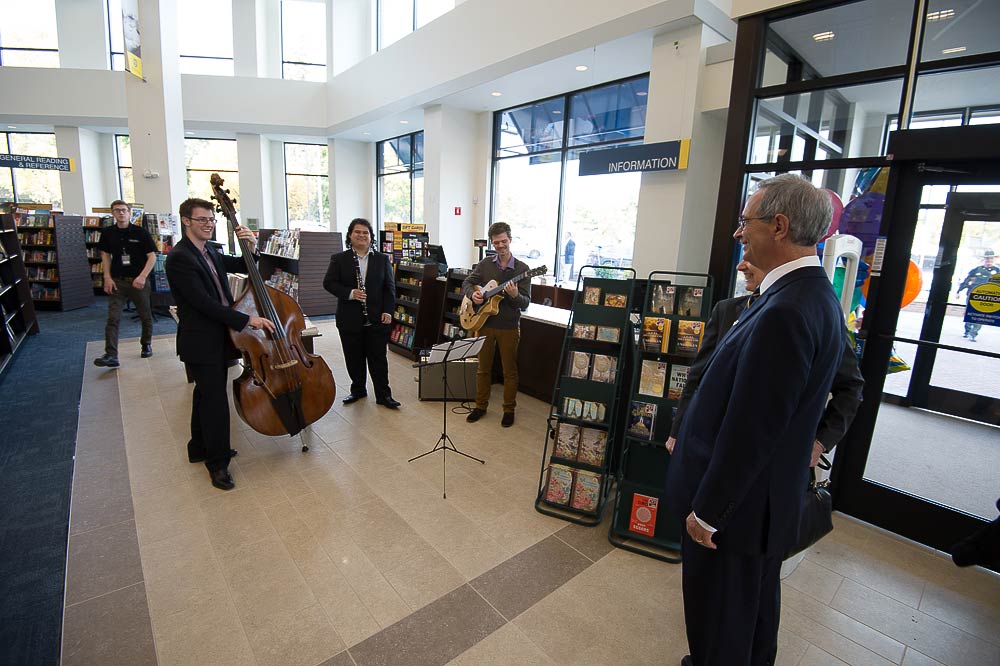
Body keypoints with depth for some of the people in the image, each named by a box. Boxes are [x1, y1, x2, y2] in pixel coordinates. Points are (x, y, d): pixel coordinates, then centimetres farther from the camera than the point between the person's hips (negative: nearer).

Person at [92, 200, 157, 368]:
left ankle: (146, 344, 32)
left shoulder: (141, 232, -5)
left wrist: (142, 276, -19)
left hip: (138, 280, -2)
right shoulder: (107, 233, 4)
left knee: (145, 316, 11)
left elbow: (152, 256, -8)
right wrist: (107, 278, 0)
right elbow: (106, 255, 11)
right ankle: (111, 356, -9)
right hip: (117, 280, 2)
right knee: (112, 319, -7)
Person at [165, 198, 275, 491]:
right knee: (216, 401, -4)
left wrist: (251, 246, -6)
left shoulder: (210, 252, 10)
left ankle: (200, 448, 37)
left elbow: (242, 266, 15)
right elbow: (203, 302, -24)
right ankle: (217, 462, 10)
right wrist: (247, 320, -27)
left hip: (218, 338, 9)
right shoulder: (179, 258, -17)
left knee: (207, 397, 20)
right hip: (201, 343, -9)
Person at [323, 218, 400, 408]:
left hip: (376, 319, 0)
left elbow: (389, 287, 5)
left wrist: (387, 311, -5)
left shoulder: (382, 259, 6)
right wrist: (350, 293, -16)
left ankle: (383, 394, 12)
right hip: (350, 319, 1)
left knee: (378, 357, 3)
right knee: (354, 358, 11)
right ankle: (358, 389, 29)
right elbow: (328, 283, -1)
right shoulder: (339, 259, 4)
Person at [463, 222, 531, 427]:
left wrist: (515, 295, -31)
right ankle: (480, 405, 29)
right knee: (483, 368, 14)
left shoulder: (522, 269, -7)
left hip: (509, 327, -3)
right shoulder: (485, 264, 3)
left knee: (509, 370, 8)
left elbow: (525, 303, -9)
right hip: (484, 323, 3)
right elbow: (467, 283, 10)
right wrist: (472, 294, -12)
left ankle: (509, 409, 23)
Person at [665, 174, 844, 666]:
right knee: (753, 604, 30)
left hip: (736, 499, -9)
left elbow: (749, 430, -27)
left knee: (718, 624, 15)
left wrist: (706, 510, -16)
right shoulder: (813, 295, 3)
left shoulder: (786, 311, -29)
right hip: (766, 494, 9)